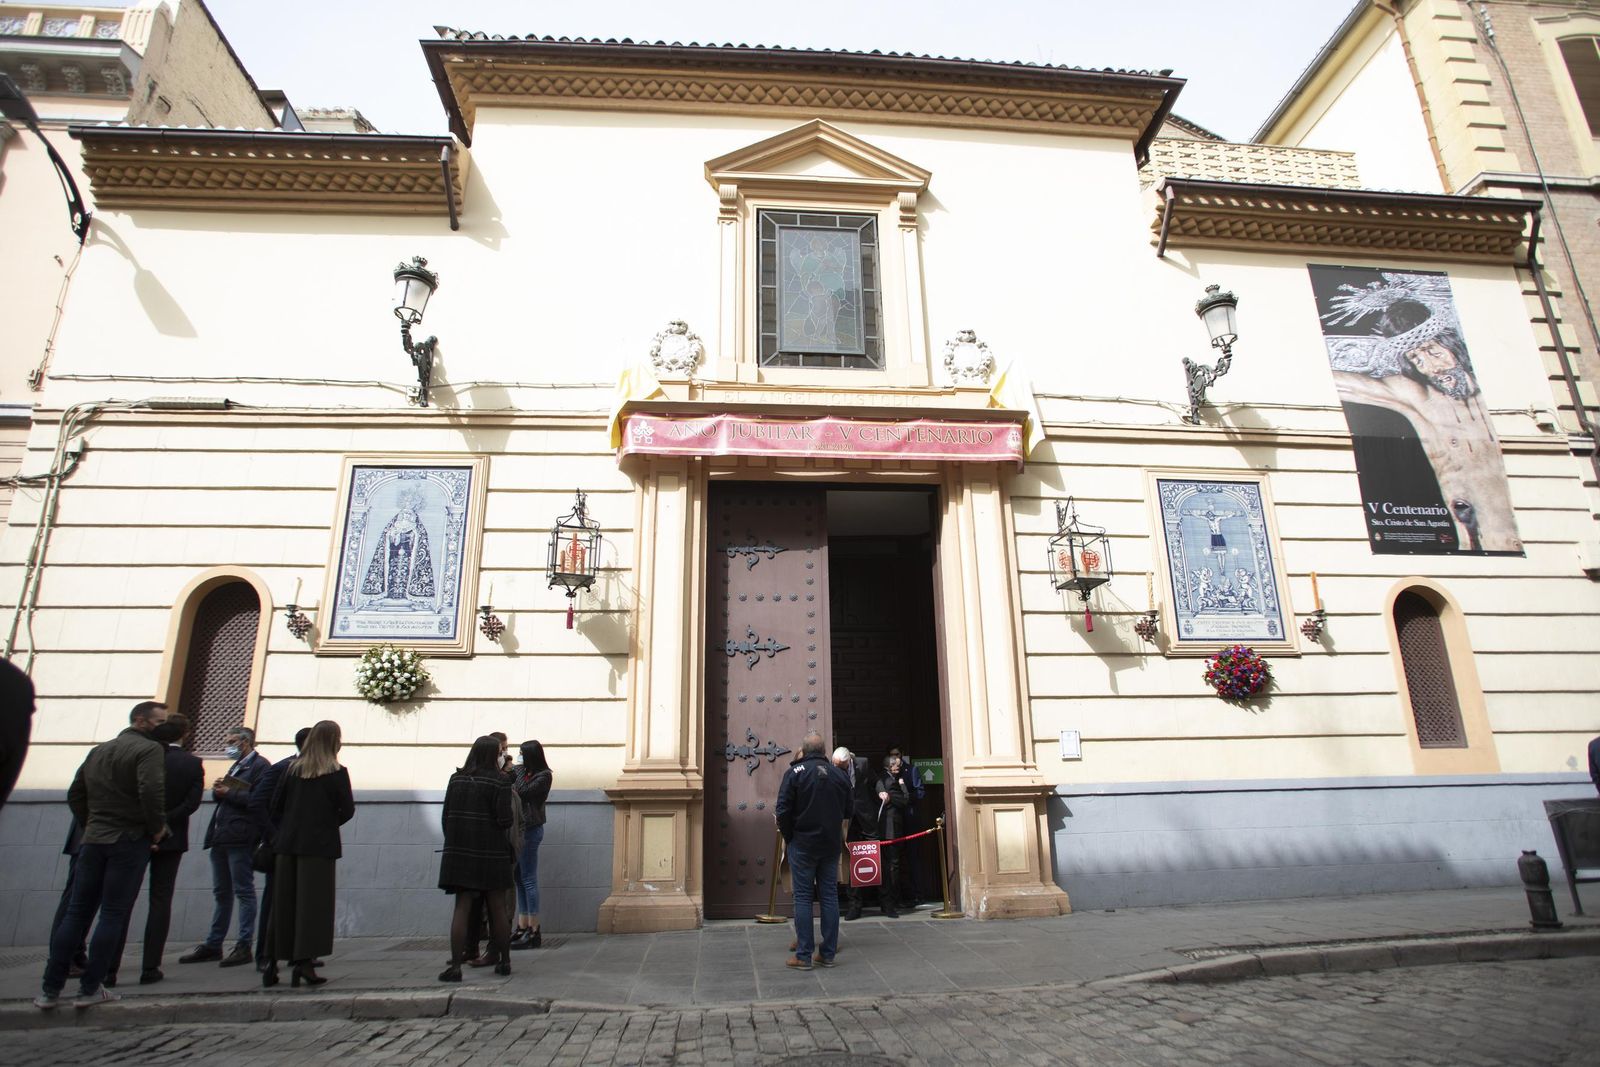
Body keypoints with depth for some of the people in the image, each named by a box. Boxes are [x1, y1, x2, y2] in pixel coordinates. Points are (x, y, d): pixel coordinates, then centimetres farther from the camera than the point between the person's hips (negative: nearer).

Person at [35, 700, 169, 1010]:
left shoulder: (99, 750, 15)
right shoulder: (149, 749, -11)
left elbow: (75, 794, 17)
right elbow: (151, 792, -24)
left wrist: (89, 826, 21)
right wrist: (157, 828, -10)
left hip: (93, 840, 7)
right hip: (130, 842, -7)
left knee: (76, 913, 12)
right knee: (114, 915, 1)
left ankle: (50, 989, 14)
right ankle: (90, 989, 6)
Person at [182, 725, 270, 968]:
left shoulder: (261, 766, -8)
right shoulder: (236, 766, 22)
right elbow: (220, 796, 21)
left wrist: (229, 793, -15)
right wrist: (218, 790, 1)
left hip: (240, 838, -9)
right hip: (221, 837, 9)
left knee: (244, 892, -3)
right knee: (221, 893, 15)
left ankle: (244, 946, 2)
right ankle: (213, 945, 22)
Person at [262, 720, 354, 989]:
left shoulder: (292, 769, 5)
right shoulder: (337, 773, -7)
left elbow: (275, 805, 4)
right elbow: (347, 810, -8)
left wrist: (283, 830, 16)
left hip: (287, 844, 4)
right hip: (319, 845, -4)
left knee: (283, 904, 11)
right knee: (313, 904, 0)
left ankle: (273, 963, 15)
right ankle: (304, 963, -3)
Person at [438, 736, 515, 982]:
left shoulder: (456, 779, 3)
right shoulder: (500, 782, -10)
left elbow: (445, 816, 5)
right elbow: (504, 820, -15)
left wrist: (452, 842, 17)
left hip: (459, 851, 3)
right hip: (491, 853, -3)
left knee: (462, 908, 5)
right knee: (498, 908, 10)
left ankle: (455, 966, 0)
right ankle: (504, 961, 21)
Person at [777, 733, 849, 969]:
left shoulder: (795, 773, -10)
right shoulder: (840, 775, 3)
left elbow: (783, 811, -12)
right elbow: (847, 811, 9)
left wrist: (787, 837, 2)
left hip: (802, 843, -3)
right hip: (832, 844, 4)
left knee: (803, 897, 2)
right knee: (830, 896, 9)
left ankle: (803, 955, 4)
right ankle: (828, 953, 13)